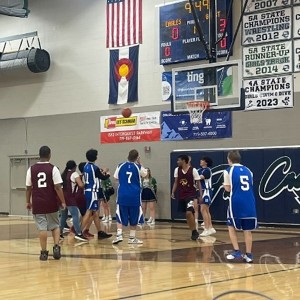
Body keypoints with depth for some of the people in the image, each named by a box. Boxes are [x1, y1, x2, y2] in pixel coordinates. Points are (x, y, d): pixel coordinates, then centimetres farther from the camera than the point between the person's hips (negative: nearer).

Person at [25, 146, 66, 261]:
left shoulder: (31, 169, 1)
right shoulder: (53, 169, -7)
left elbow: (28, 188, 4)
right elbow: (57, 187, -11)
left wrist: (28, 201, 16)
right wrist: (63, 202, -3)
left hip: (37, 204, 1)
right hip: (51, 204, -1)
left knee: (42, 228, 4)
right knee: (55, 226, 15)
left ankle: (44, 252, 5)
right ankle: (56, 246, 0)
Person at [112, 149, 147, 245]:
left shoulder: (120, 166, 2)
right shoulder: (138, 167, -2)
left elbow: (116, 178, 15)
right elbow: (144, 173, 19)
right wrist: (139, 163, 23)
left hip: (122, 195, 1)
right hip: (134, 195, -1)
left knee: (120, 217, 9)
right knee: (134, 218, 11)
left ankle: (119, 235, -8)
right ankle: (132, 238, 15)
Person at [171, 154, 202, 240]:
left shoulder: (193, 170, -12)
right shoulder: (177, 170, 2)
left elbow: (198, 183, -6)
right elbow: (176, 182, 11)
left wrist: (201, 195, -12)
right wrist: (173, 192, 1)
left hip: (191, 195, -6)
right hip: (181, 195, 6)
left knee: (189, 212, -20)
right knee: (188, 214, 10)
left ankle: (195, 231, -8)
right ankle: (193, 232, 19)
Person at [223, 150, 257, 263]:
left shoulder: (228, 171, 1)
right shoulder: (248, 171, 15)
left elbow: (228, 188, 3)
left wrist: (224, 185, 23)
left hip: (236, 202, -4)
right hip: (249, 203, 4)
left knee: (232, 227, 14)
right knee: (247, 229, 10)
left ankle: (237, 252, 7)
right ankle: (248, 255, 8)